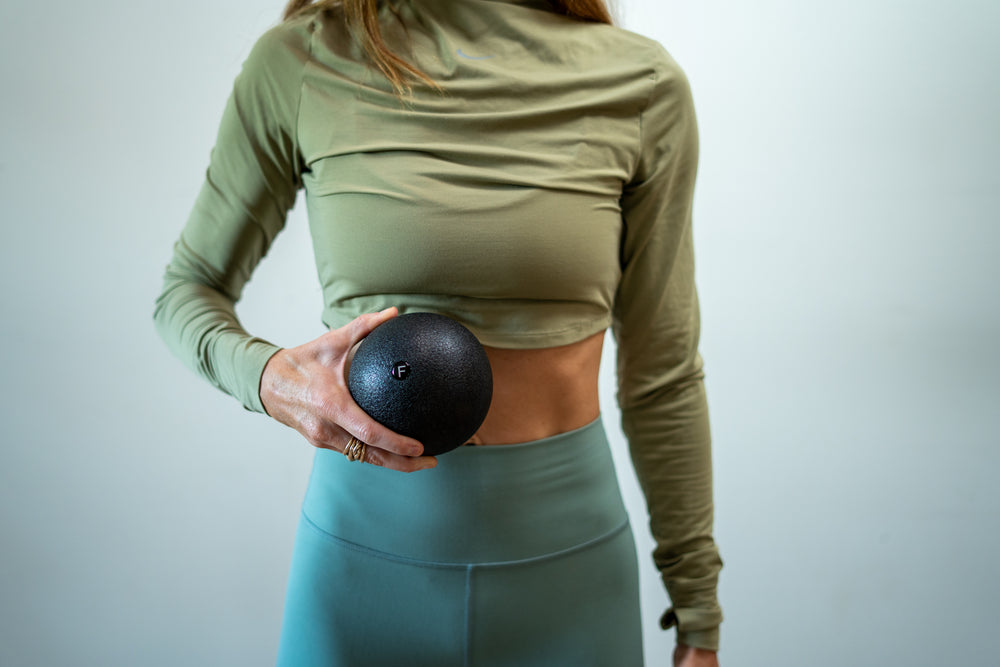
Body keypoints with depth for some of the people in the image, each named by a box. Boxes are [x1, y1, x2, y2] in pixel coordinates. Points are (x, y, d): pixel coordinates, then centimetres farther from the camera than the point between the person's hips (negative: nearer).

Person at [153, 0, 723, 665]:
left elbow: (662, 372, -1)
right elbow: (187, 290, 4)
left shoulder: (642, 84, -6)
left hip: (564, 551, 1)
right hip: (365, 539, 0)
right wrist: (268, 375, -19)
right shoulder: (299, 61, -8)